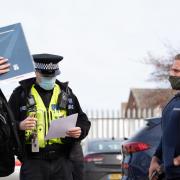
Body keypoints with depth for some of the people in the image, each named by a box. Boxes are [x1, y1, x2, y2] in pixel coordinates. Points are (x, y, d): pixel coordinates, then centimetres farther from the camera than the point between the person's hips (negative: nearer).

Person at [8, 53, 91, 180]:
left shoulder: (66, 93, 13)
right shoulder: (22, 93, 3)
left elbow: (83, 120, 16)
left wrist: (80, 131, -6)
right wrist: (20, 126, -20)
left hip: (62, 161, 3)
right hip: (33, 162, -3)